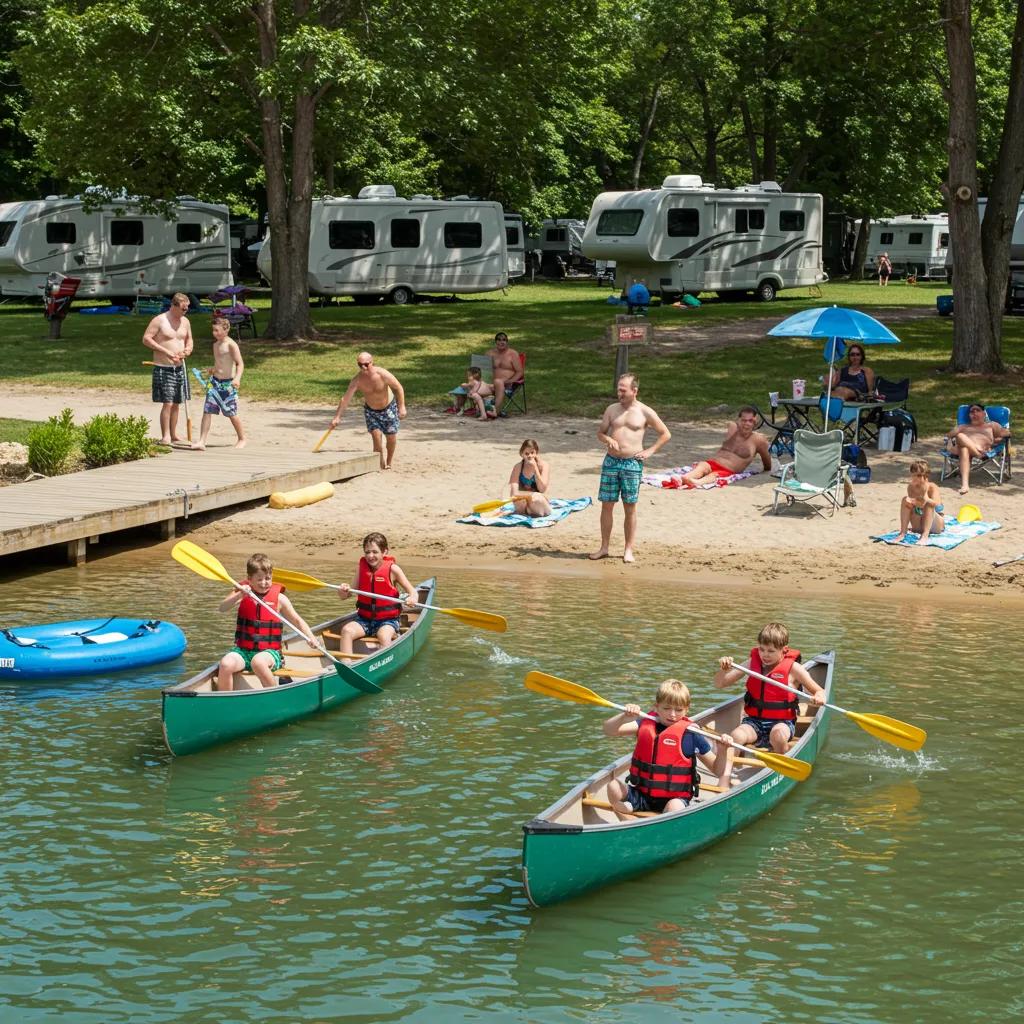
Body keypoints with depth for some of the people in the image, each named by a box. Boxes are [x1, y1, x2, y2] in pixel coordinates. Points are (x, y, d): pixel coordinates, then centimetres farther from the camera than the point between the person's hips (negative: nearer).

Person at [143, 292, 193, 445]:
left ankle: (173, 434, 20)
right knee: (167, 403, -12)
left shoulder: (185, 321, 10)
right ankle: (165, 436, -8)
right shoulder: (159, 320, -10)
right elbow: (146, 339, -13)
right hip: (163, 369, -7)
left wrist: (188, 349, 0)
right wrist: (166, 351, -19)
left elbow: (189, 338, 24)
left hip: (179, 368, 7)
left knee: (176, 403, 11)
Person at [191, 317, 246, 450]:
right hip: (215, 382, 6)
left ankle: (242, 439, 26)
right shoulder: (216, 344, 11)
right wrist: (212, 369, 9)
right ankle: (201, 442, -8)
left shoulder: (231, 344, -11)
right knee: (207, 410, -5)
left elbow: (240, 364, -18)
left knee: (232, 414, 5)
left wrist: (237, 378, -32)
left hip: (228, 383, -6)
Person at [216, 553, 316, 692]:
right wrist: (239, 596, -28)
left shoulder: (279, 598, 1)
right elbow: (221, 608, -10)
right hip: (243, 650, 2)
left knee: (258, 662, -37)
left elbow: (297, 620, 4)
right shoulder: (242, 593, 4)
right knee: (226, 664, -29)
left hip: (269, 651, -2)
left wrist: (310, 637, -14)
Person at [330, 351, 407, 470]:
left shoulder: (382, 374, -28)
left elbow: (398, 388, -17)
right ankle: (381, 463, 2)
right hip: (371, 411, 1)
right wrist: (337, 417, -35)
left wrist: (402, 407, -19)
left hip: (389, 408, -1)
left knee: (391, 437, 3)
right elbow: (345, 398, -28)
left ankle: (389, 463, 27)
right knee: (376, 434, -16)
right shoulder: (357, 380, -24)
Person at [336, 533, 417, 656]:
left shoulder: (392, 569, -7)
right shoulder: (361, 567, 2)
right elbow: (344, 596, 5)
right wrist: (343, 591, -20)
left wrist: (412, 599, -27)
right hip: (364, 618, 3)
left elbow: (412, 591, -2)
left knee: (384, 636, -35)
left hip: (388, 619, -3)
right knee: (347, 630, -25)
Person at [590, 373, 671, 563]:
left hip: (632, 463, -3)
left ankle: (628, 550, 8)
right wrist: (607, 439, -9)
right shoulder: (612, 409, 7)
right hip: (611, 461, 3)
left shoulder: (645, 412, -1)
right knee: (606, 505, 4)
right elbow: (600, 433, 13)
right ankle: (604, 547, 12)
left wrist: (650, 451, -3)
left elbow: (666, 434, 6)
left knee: (630, 508, 2)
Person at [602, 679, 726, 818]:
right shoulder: (646, 724, 4)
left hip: (674, 798, -3)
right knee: (614, 786, -20)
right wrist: (625, 716, -22)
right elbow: (609, 731, -4)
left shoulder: (690, 734, -3)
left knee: (675, 807, -35)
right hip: (641, 795, 3)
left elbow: (716, 768, 2)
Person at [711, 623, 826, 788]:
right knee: (735, 736, -31)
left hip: (783, 722, -2)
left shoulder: (793, 668, -1)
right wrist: (723, 669, -13)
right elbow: (719, 684, 9)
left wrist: (819, 696, -21)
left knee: (777, 735, -39)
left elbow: (818, 691, 4)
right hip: (754, 721, 2)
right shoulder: (752, 664, 7)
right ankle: (723, 785, -42)